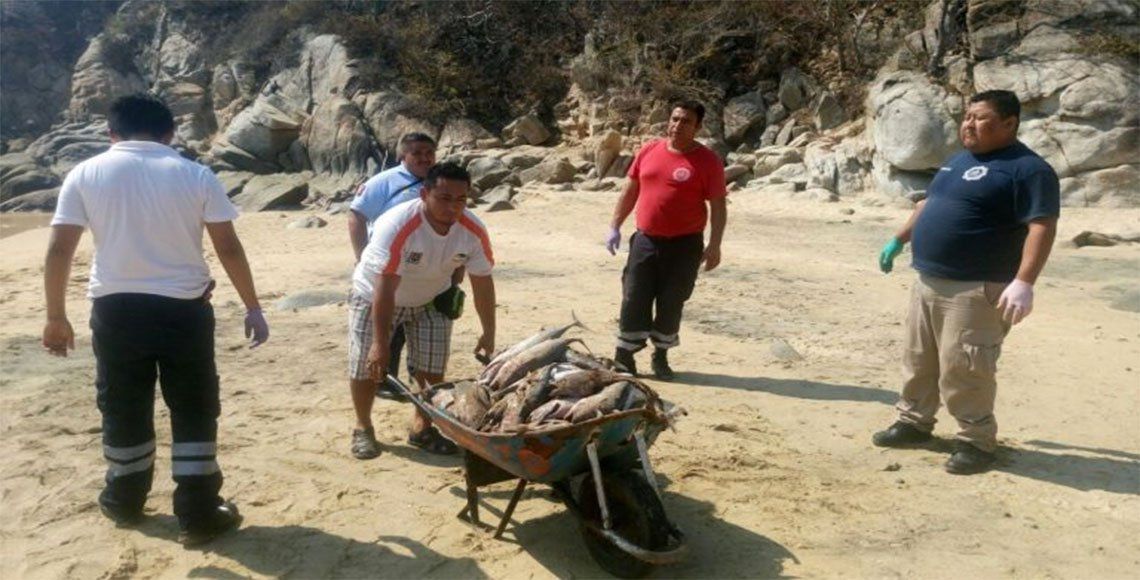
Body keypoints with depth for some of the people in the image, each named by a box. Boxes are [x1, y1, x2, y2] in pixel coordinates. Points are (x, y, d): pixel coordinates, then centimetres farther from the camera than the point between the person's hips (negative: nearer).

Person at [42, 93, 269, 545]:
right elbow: (228, 247, -3)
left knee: (123, 409, 18)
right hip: (183, 307, -1)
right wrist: (252, 307, 4)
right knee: (195, 411, 9)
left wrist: (56, 316, 8)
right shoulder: (196, 175, 1)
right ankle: (198, 515, 13)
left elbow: (59, 250, -1)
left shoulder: (86, 174, 3)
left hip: (116, 308, 2)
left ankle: (125, 501, 35)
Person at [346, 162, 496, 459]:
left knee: (433, 369, 0)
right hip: (375, 296, -3)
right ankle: (363, 428, 22)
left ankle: (422, 427, 23)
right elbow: (385, 288, -36)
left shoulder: (474, 232, -24)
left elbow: (482, 283, -13)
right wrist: (381, 343, -37)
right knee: (366, 365, -1)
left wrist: (489, 334, -10)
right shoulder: (397, 226, -37)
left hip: (431, 300, 3)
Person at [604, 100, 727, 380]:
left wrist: (714, 245, -14)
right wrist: (615, 226, 8)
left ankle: (661, 356, 24)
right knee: (634, 300, 4)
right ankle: (624, 357, 15)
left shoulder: (707, 161, -5)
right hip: (645, 240, 3)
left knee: (670, 304, 6)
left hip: (684, 245, -3)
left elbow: (718, 206, -6)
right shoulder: (649, 151, 5)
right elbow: (630, 191, 12)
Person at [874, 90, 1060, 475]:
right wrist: (900, 240, 28)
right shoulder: (961, 160, 16)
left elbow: (1042, 227, -20)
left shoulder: (1027, 169, -12)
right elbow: (930, 203, 28)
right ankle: (914, 422, 29)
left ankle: (978, 440, 9)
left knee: (963, 369, -7)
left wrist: (1023, 283, -29)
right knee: (919, 359, 15)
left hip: (976, 290, -8)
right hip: (928, 282, 9)